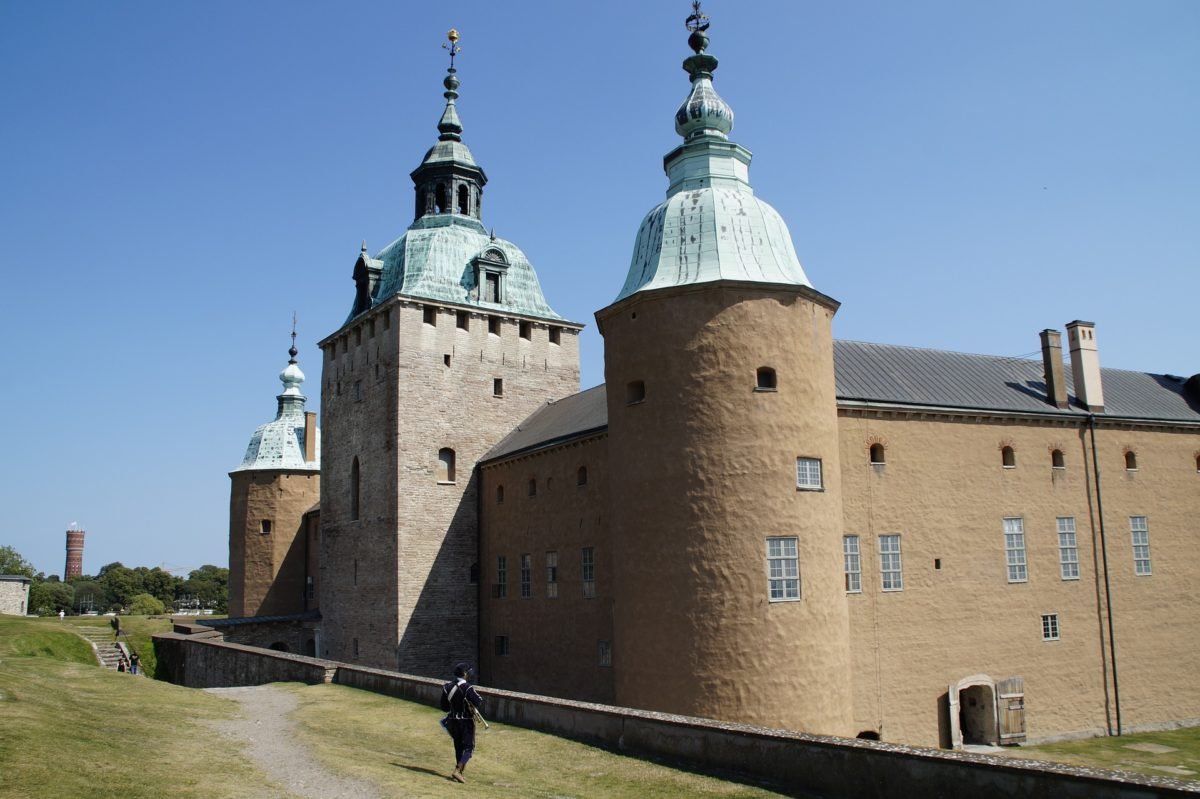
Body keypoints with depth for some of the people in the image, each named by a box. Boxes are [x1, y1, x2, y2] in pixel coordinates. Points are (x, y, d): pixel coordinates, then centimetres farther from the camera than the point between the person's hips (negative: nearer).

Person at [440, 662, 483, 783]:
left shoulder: (447, 687, 0)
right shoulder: (467, 688, -19)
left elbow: (444, 707, 7)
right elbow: (479, 703, -21)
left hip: (452, 721, 6)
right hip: (466, 722, -6)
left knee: (458, 747, 17)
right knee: (468, 748, 1)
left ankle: (460, 773, 23)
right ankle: (457, 771, -13)